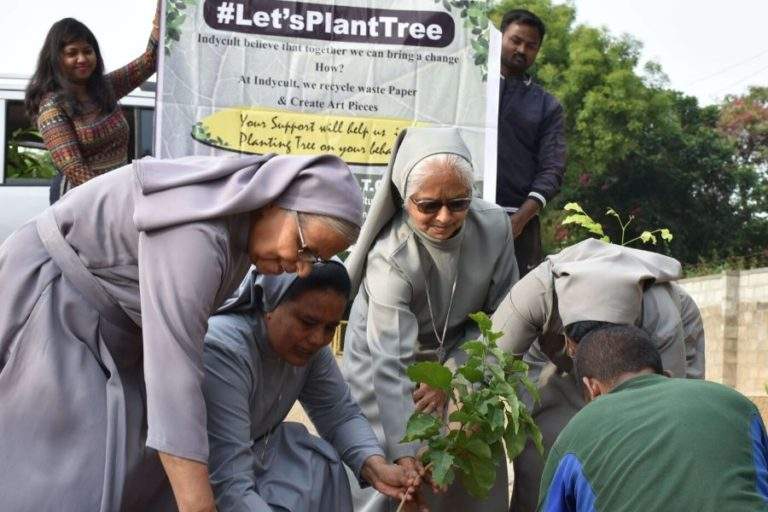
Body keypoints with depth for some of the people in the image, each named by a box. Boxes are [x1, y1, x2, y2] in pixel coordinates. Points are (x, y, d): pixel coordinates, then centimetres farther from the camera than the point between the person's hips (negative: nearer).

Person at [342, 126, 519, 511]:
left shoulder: (494, 227, -20)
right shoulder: (389, 258, -32)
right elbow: (390, 366, -37)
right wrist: (404, 452, -45)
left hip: (456, 361, 4)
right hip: (383, 361, -4)